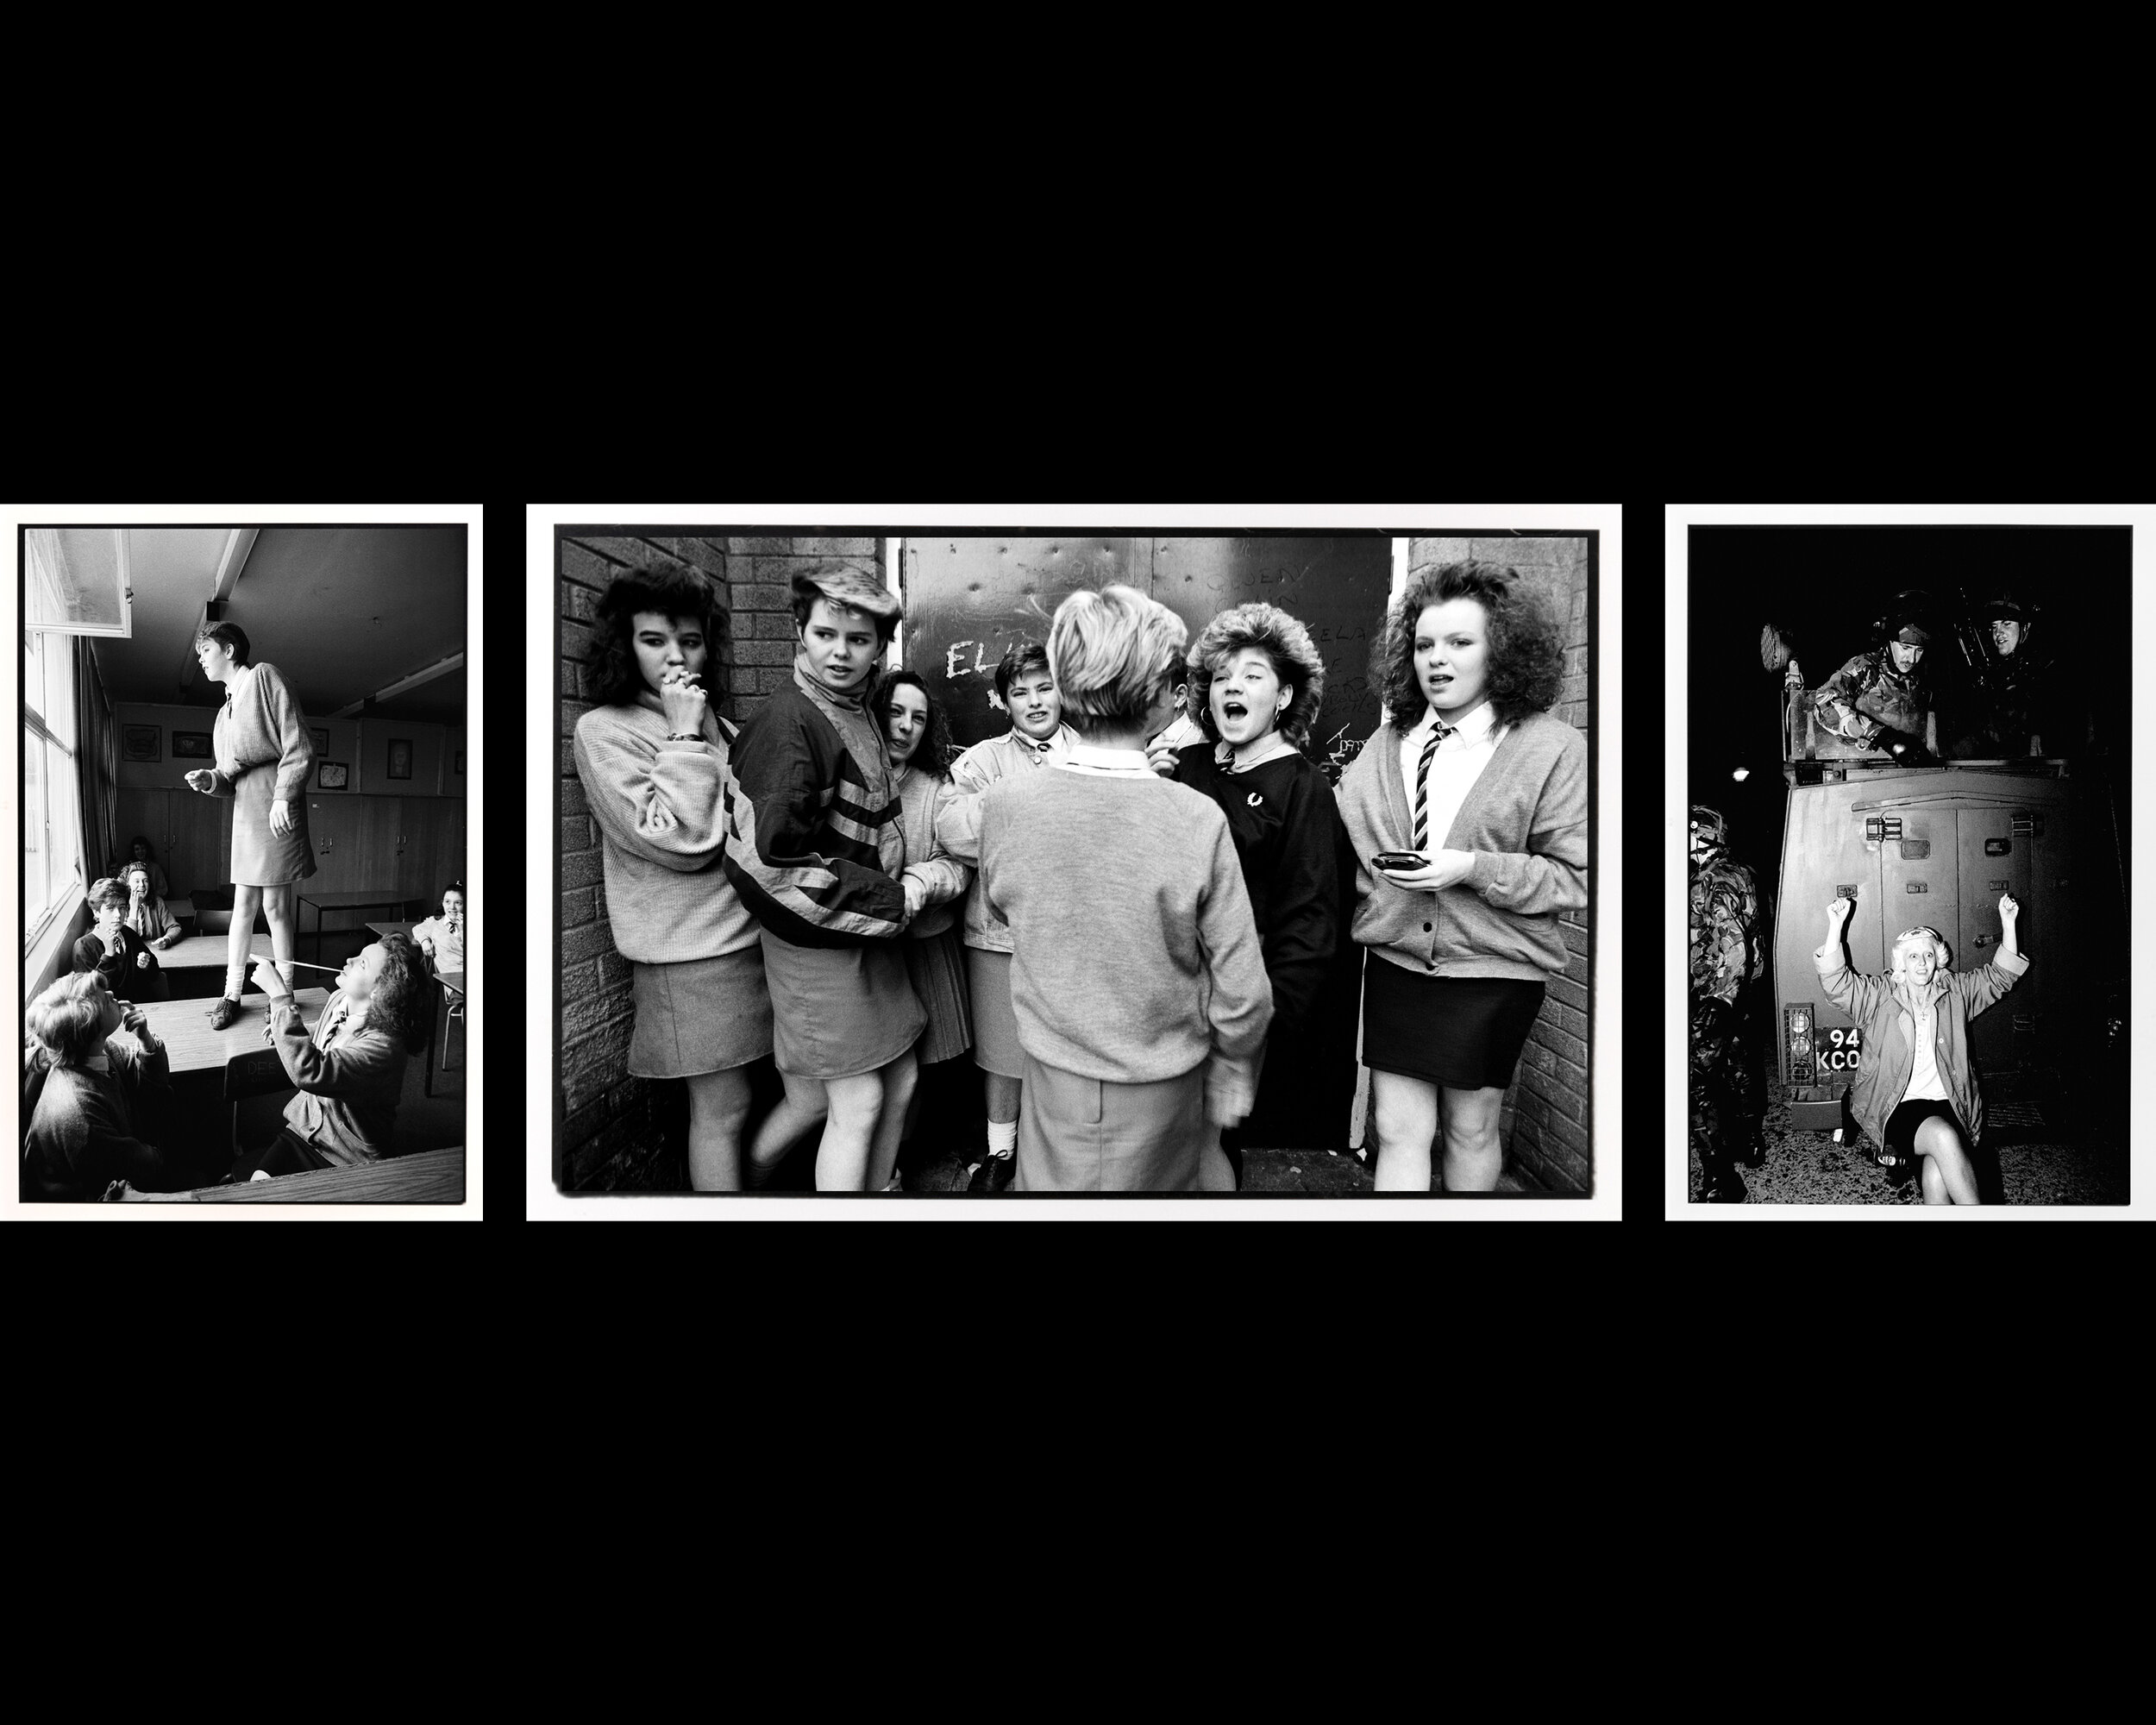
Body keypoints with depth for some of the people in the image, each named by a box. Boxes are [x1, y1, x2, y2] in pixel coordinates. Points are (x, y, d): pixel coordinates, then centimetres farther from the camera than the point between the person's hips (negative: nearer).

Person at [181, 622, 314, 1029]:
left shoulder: (264, 677, -1)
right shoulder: (227, 709, 23)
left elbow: (299, 747, -11)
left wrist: (284, 796, -19)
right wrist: (209, 780, 0)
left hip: (275, 808, -8)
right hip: (245, 810, 8)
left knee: (275, 905, -4)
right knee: (243, 903, 7)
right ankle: (231, 995, 11)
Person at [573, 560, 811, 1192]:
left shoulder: (719, 729, 12)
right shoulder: (602, 731, -8)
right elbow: (678, 842, -18)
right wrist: (683, 736, -15)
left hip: (763, 933, 7)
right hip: (696, 956, -7)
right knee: (723, 1110, 3)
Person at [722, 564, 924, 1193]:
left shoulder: (857, 713, 9)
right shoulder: (786, 723, -19)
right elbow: (772, 856, -24)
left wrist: (917, 879, 5)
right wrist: (894, 899, -19)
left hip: (870, 931, 8)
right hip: (818, 941, -8)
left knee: (899, 1084, 13)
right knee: (857, 1101, -3)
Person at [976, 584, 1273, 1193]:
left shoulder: (1003, 804, -13)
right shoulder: (1198, 821, -21)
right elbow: (1242, 995, -14)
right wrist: (1230, 1084, 2)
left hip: (1052, 1076, 2)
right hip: (1162, 1092, -2)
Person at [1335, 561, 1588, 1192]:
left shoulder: (1554, 749, -8)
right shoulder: (1388, 742, 5)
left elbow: (1576, 878, -10)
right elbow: (1345, 840, 13)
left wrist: (1473, 868, -20)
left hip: (1491, 972, -3)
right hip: (1395, 961, 3)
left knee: (1471, 1128, 13)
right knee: (1398, 1132, 3)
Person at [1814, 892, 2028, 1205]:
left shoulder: (1955, 991, 17)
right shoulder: (1879, 995, 8)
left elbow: (2001, 974, 17)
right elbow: (1836, 980, -5)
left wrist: (2008, 922, 5)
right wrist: (1836, 925, -15)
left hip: (1949, 1106, 2)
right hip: (1897, 1106, -2)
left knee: (1937, 1173, -29)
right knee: (1943, 1137, -34)